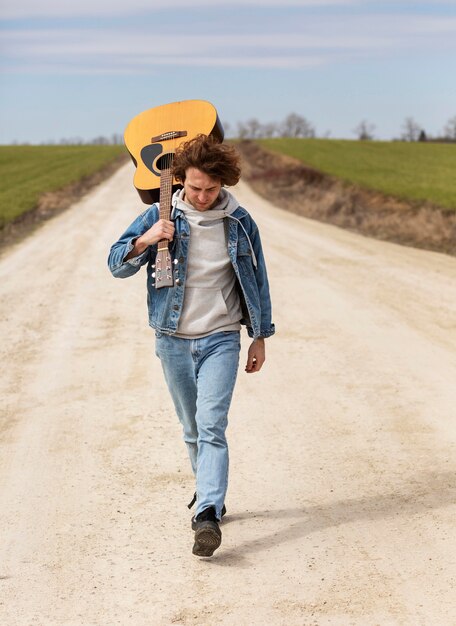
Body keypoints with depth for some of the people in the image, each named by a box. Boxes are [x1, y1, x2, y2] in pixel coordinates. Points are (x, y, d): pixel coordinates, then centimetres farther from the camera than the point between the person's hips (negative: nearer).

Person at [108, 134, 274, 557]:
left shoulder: (240, 223, -1)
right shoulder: (160, 216, -3)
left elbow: (256, 280, 9)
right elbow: (117, 265, -5)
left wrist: (260, 337, 9)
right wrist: (145, 240, -25)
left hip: (221, 339, -2)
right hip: (173, 341, 2)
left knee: (211, 426, -15)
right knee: (192, 429, 12)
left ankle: (208, 516, -20)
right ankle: (209, 492, 32)